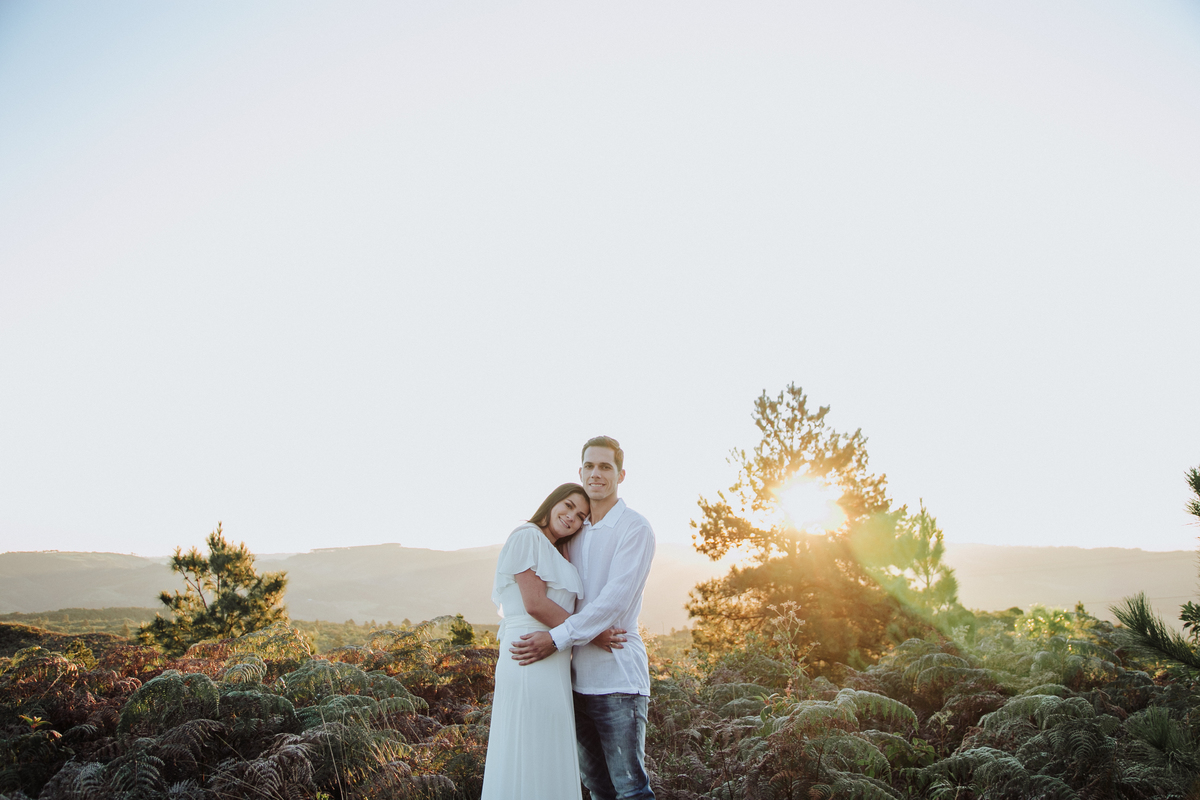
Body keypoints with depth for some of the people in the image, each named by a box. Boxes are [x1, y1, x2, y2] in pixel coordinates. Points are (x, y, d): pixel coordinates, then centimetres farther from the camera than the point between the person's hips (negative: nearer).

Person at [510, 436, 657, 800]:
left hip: (618, 676, -7)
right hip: (579, 675, 7)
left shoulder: (635, 528, -7)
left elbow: (616, 599, -17)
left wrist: (557, 638, -20)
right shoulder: (575, 532, 13)